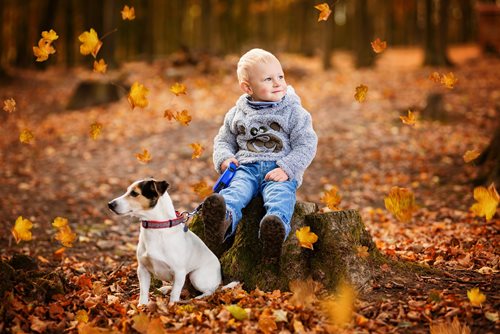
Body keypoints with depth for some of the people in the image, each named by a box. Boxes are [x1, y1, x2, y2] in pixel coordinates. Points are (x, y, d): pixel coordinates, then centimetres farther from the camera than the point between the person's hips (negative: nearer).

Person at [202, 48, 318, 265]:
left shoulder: (294, 112, 8)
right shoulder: (237, 113, 17)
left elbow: (306, 145, 2)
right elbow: (223, 140, 24)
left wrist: (286, 168, -13)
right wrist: (224, 159, 0)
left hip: (279, 170, -2)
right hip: (246, 167, 2)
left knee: (279, 195, -36)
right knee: (235, 190, -33)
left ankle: (276, 229, -67)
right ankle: (224, 219, -65)